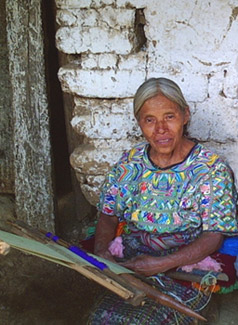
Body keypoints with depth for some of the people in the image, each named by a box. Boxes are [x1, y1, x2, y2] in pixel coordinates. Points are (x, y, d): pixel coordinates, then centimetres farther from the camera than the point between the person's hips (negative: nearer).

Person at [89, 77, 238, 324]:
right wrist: (101, 252, -13)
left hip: (187, 264, -3)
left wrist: (163, 264, -23)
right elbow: (108, 215, 8)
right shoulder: (130, 162, 4)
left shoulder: (211, 168, -8)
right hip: (130, 257, 3)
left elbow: (214, 236, -11)